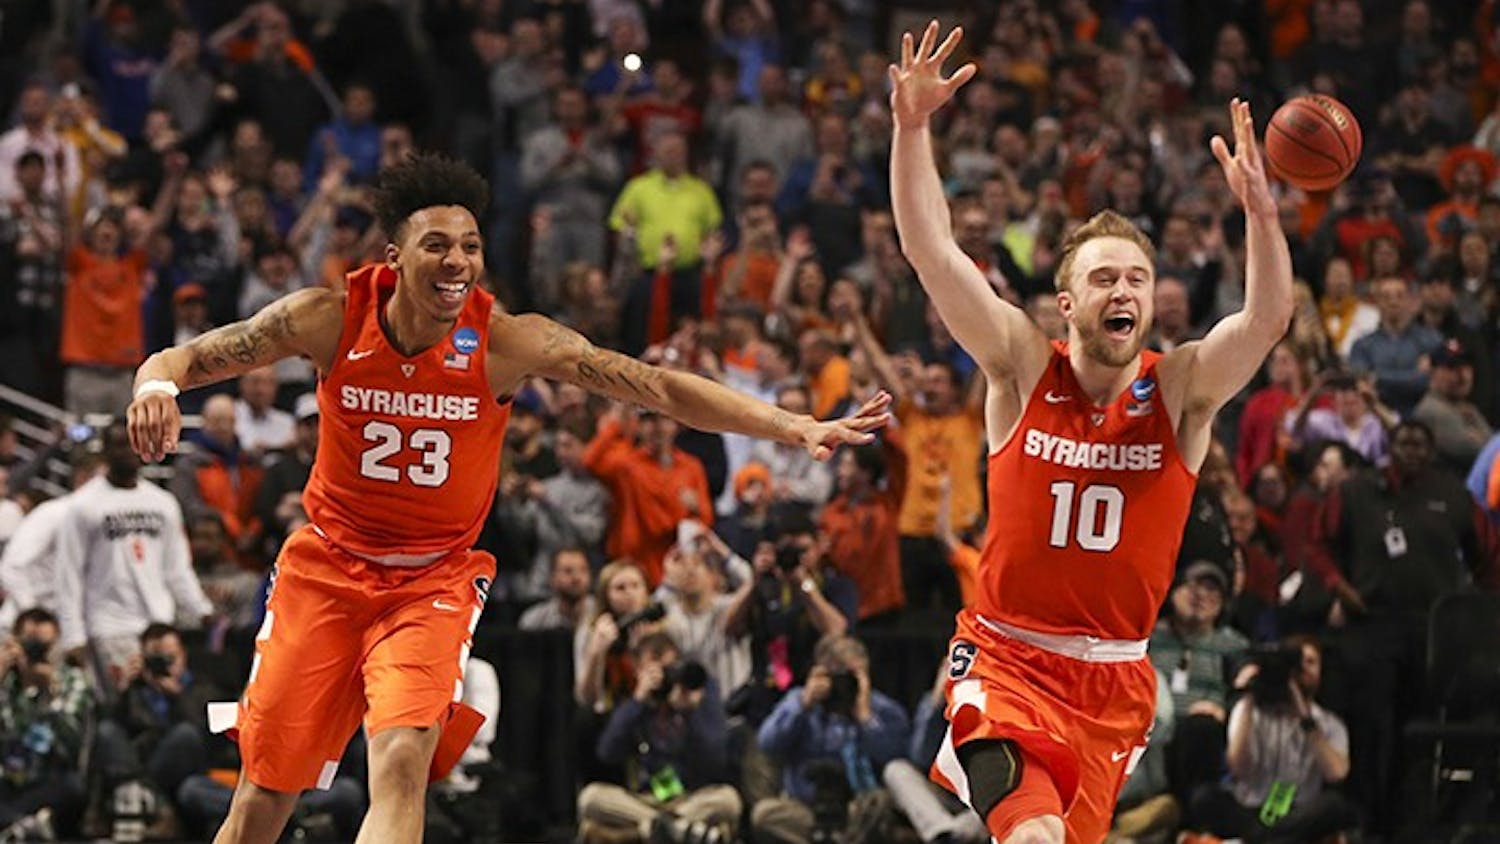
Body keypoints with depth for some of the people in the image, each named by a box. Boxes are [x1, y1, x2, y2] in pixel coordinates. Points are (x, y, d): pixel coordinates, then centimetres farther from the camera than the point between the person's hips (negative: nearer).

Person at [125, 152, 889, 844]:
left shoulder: (509, 341, -17)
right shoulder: (332, 318, -15)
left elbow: (660, 388, -18)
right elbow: (183, 360, -8)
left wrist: (799, 429, -27)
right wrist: (157, 386, -33)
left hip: (436, 579, -1)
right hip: (328, 566, 1)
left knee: (403, 757, -25)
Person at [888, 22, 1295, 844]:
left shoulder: (1181, 390, -2)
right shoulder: (1024, 369, -4)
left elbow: (1268, 319, -19)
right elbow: (932, 253, -12)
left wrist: (1260, 211, -36)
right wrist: (911, 125, -23)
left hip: (1115, 678, 3)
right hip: (1006, 659, -3)